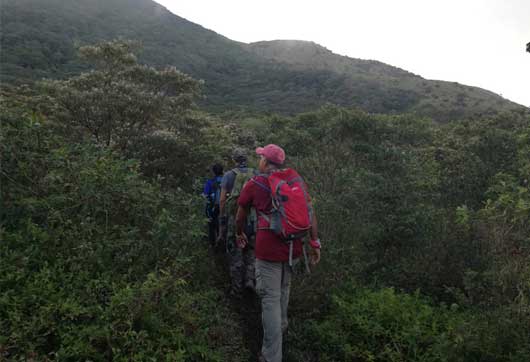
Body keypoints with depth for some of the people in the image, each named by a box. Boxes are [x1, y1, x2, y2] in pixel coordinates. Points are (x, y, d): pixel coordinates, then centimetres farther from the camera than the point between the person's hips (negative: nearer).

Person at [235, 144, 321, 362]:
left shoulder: (254, 184, 0)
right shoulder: (295, 178, 7)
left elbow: (240, 217, 13)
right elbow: (310, 211, 2)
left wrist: (239, 234, 31)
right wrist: (315, 242, 6)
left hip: (269, 247, -4)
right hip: (294, 246, 5)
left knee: (270, 299, 2)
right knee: (284, 288, 26)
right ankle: (281, 325, 48)